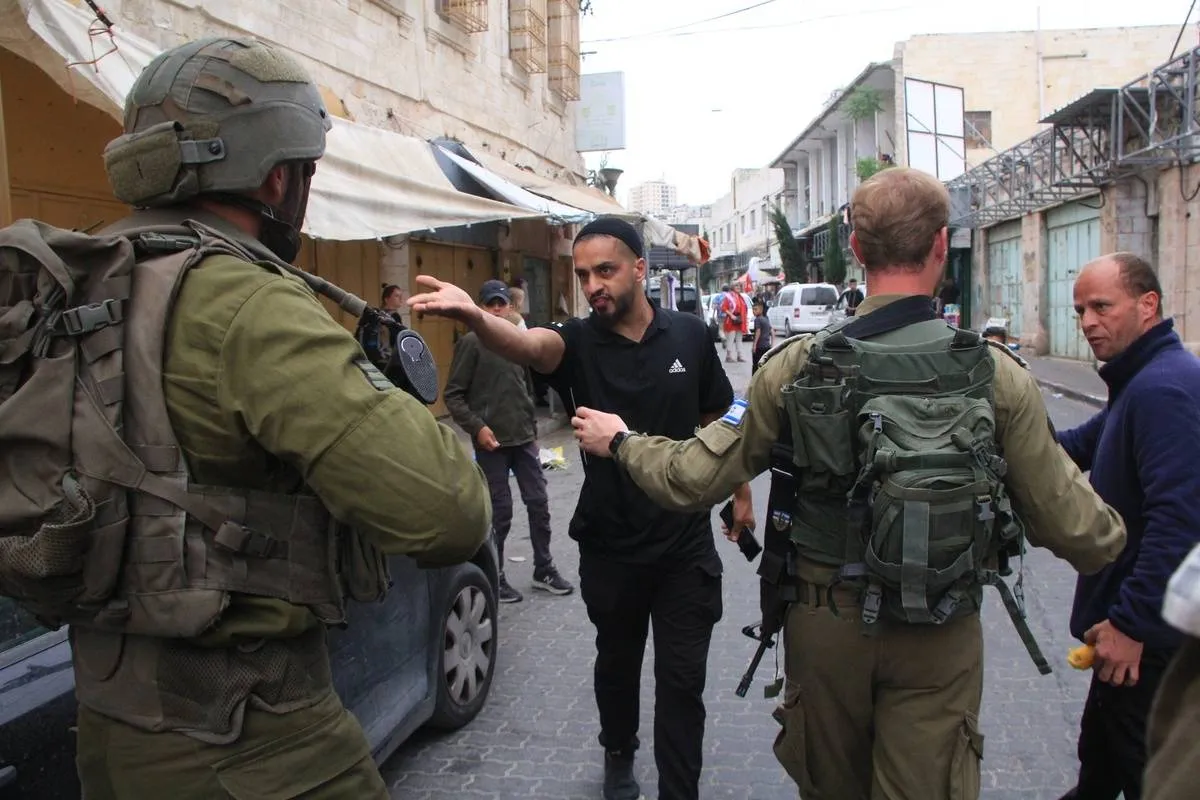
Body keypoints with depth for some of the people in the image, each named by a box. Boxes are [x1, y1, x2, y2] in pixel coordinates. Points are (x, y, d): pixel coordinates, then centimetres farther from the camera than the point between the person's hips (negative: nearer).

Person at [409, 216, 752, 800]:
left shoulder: (689, 335, -4)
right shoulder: (577, 343, -10)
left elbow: (717, 422, 9)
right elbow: (527, 344, -34)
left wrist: (740, 492, 12)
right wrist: (475, 318, -55)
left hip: (686, 543, 0)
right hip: (609, 547, 1)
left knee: (682, 679, 6)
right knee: (617, 663, 21)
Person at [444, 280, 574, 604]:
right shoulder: (471, 343, -7)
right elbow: (452, 395, -10)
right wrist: (477, 427, -18)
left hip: (524, 440, 6)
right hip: (491, 442, -6)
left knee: (539, 503, 8)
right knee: (499, 511, 1)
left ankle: (544, 570, 22)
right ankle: (494, 577, 17)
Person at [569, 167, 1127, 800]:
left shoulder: (797, 367, -13)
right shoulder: (997, 375, -13)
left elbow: (692, 480, -9)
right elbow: (1063, 518, -6)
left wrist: (620, 442, 10)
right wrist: (1117, 543, 18)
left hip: (826, 623, 1)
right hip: (941, 636, -1)